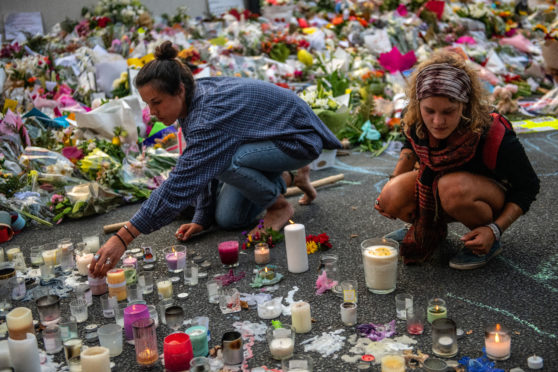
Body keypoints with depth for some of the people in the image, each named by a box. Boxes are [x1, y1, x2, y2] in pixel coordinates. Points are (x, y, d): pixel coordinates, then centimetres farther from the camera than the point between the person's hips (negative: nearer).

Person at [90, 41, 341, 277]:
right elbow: (202, 168, 2)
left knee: (223, 160, -33)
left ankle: (280, 205, -8)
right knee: (227, 219, 0)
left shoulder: (210, 113, -36)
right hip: (267, 139, 9)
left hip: (300, 139, -8)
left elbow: (180, 183, -42)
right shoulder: (193, 102, -9)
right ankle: (280, 181, 22)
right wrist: (202, 219, -3)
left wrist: (123, 238, -43)